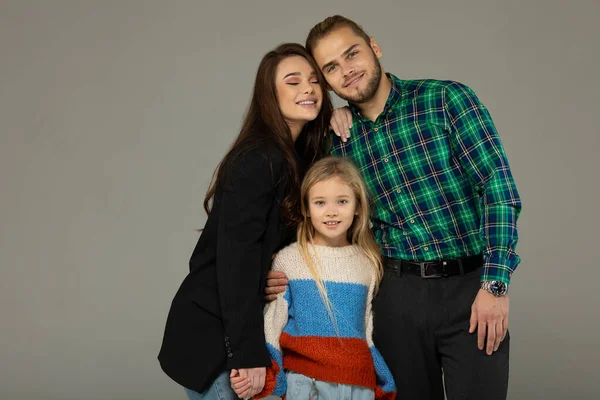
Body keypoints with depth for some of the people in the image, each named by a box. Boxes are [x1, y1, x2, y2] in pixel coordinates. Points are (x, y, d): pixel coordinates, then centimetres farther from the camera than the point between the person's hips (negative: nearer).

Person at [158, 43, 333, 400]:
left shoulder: (301, 156, 8)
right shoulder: (258, 159, -19)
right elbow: (236, 256, -24)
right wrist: (247, 351, -25)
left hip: (242, 325, 9)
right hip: (212, 334, -9)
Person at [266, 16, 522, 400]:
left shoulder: (446, 99, -5)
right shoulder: (342, 140, 6)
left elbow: (499, 184, -11)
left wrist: (495, 283, -18)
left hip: (470, 287, -3)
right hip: (397, 295, 3)